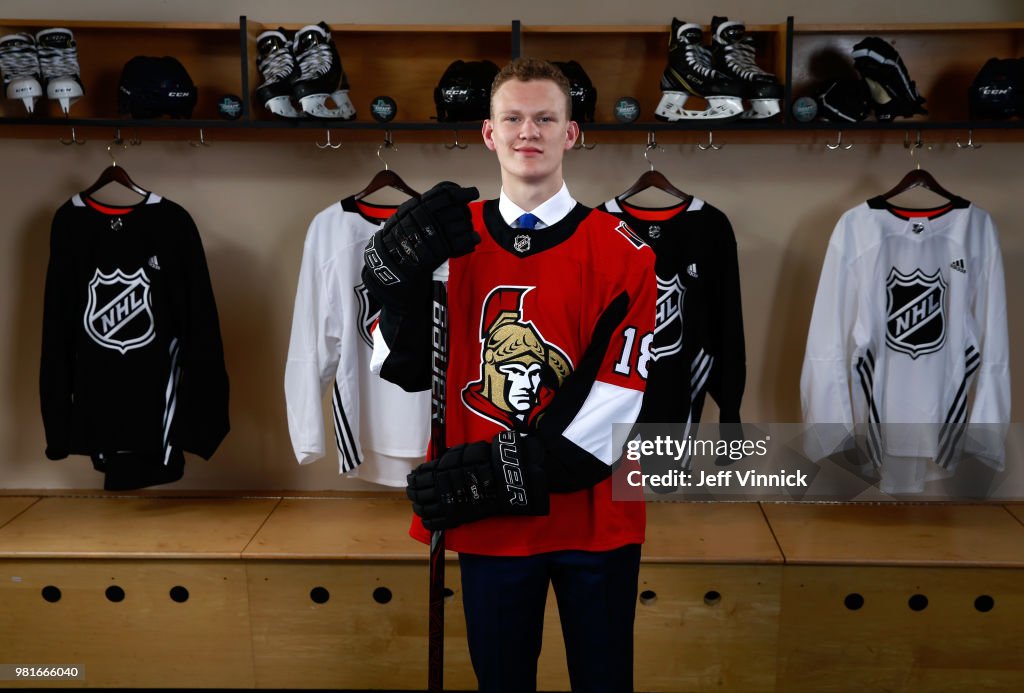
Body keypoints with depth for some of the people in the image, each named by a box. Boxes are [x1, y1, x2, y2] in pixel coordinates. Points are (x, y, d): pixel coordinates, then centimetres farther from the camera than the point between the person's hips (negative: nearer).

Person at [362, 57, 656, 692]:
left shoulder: (621, 251, -6)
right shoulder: (447, 239, 2)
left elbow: (620, 394, -12)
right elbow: (402, 372, 0)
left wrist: (509, 472, -17)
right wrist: (398, 272, -16)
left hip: (595, 518, -1)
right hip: (487, 524, 2)